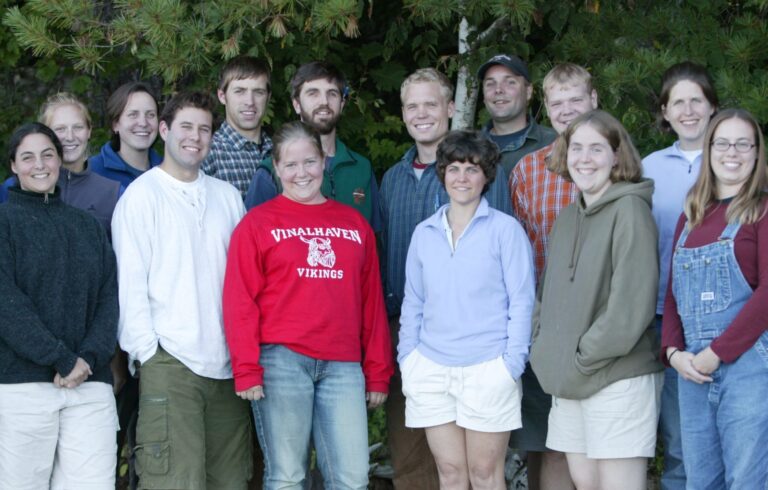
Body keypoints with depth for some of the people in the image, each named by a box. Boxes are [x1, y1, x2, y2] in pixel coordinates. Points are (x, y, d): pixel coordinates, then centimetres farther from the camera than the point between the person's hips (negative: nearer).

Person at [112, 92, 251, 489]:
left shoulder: (227, 197, 16)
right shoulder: (142, 194, 1)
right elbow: (130, 280, -4)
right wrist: (146, 351, -10)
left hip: (225, 362, 5)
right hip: (169, 360, -5)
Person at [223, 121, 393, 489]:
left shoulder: (355, 224, 15)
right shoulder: (258, 223, 4)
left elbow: (372, 302, 14)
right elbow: (240, 301, -1)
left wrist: (378, 371, 11)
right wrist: (247, 369, -9)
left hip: (343, 365, 3)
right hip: (281, 359, -3)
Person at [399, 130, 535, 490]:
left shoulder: (505, 229, -1)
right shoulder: (424, 233, 11)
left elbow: (521, 302, -3)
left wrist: (512, 363, -10)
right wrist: (407, 359, 8)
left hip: (487, 369, -4)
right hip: (431, 369, 4)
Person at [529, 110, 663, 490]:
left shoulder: (629, 210, -10)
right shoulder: (567, 218, 14)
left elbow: (633, 304, -17)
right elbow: (548, 290, 21)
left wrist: (584, 358, -13)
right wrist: (543, 345, 5)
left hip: (618, 378, -7)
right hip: (568, 385, 8)